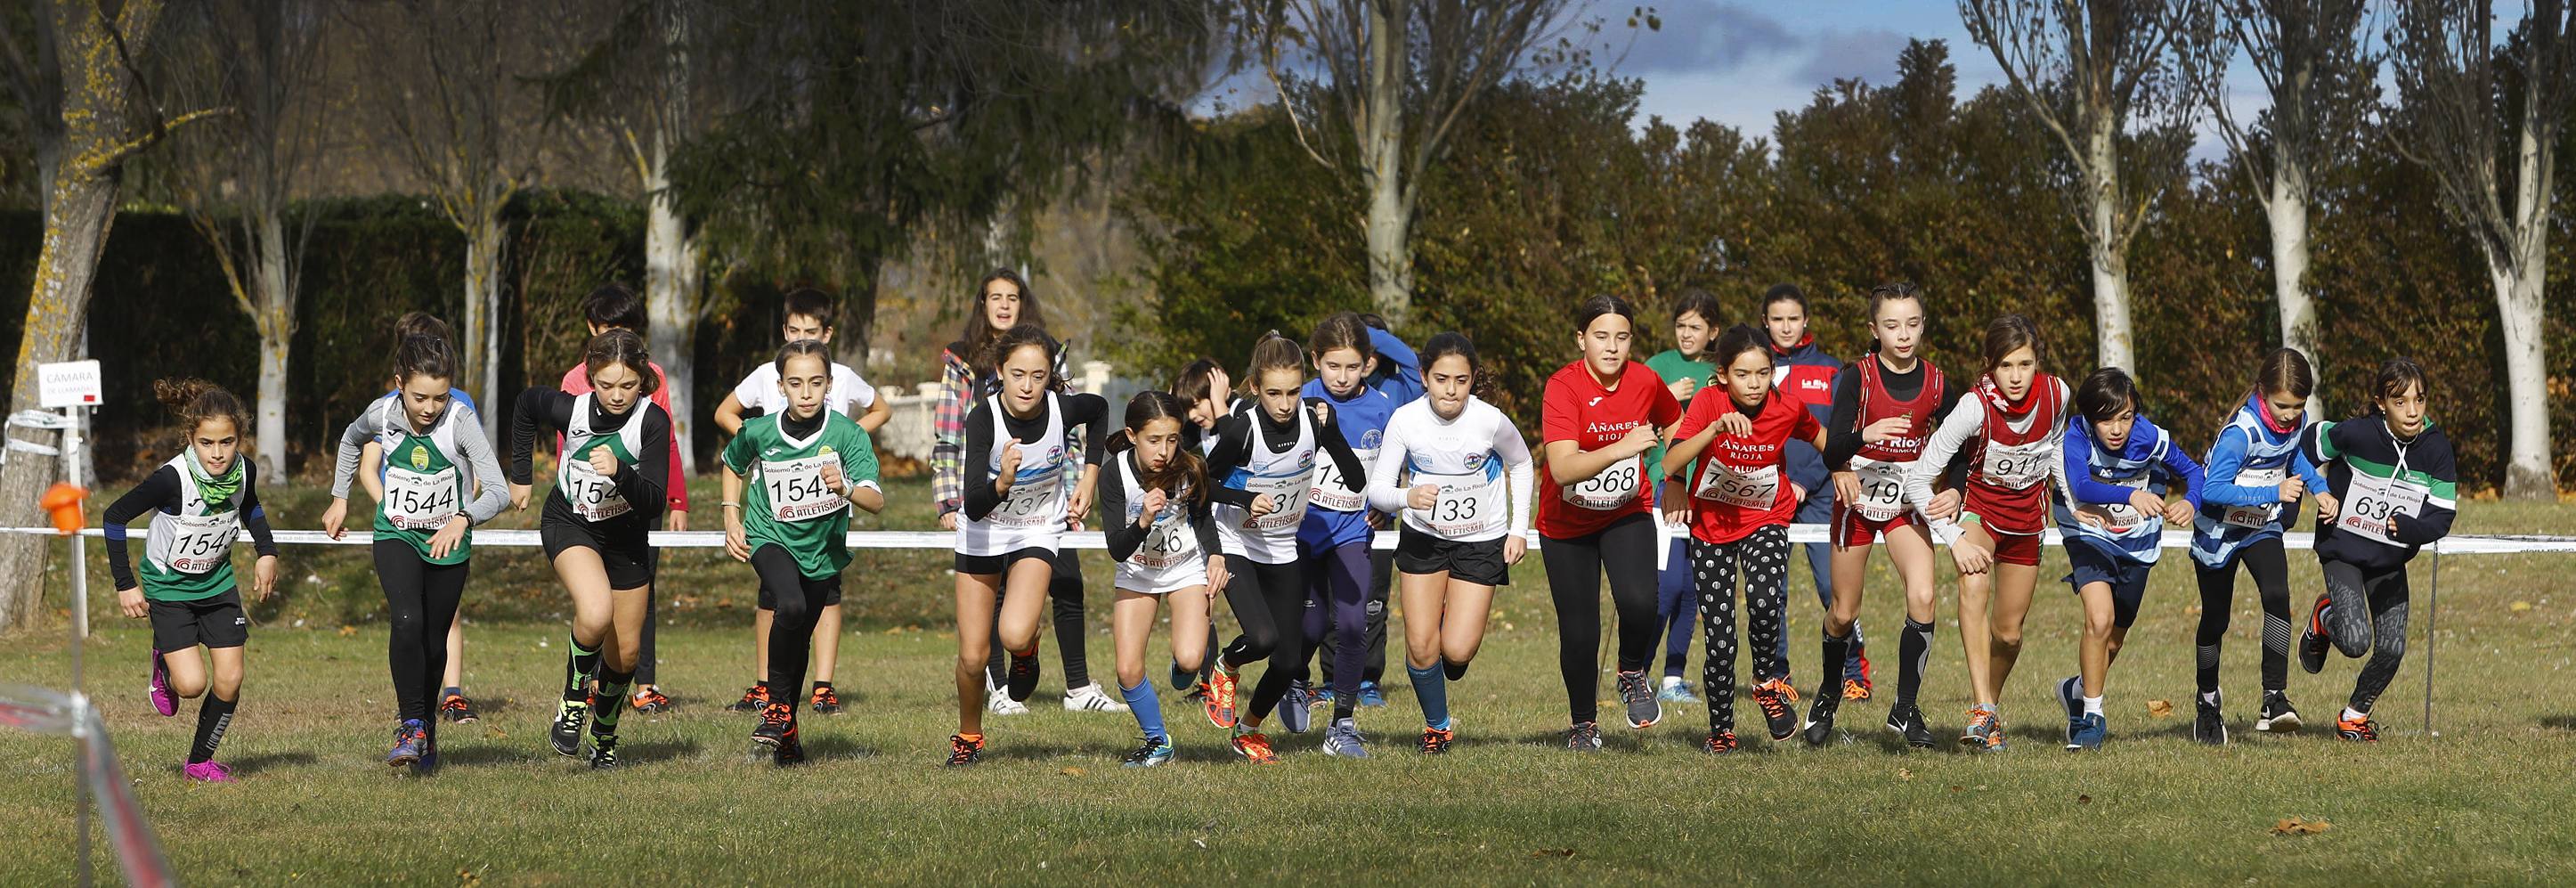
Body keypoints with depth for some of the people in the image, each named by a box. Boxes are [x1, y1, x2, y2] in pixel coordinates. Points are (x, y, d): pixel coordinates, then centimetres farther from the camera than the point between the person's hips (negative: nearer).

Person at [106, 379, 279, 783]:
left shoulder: (243, 472, -13)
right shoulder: (172, 479, -30)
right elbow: (114, 517, -18)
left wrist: (266, 552, 2)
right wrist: (126, 584, -15)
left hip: (218, 583, 5)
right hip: (167, 585, -4)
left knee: (229, 680, -2)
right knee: (192, 684, -15)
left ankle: (200, 762, 17)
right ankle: (164, 664, 20)